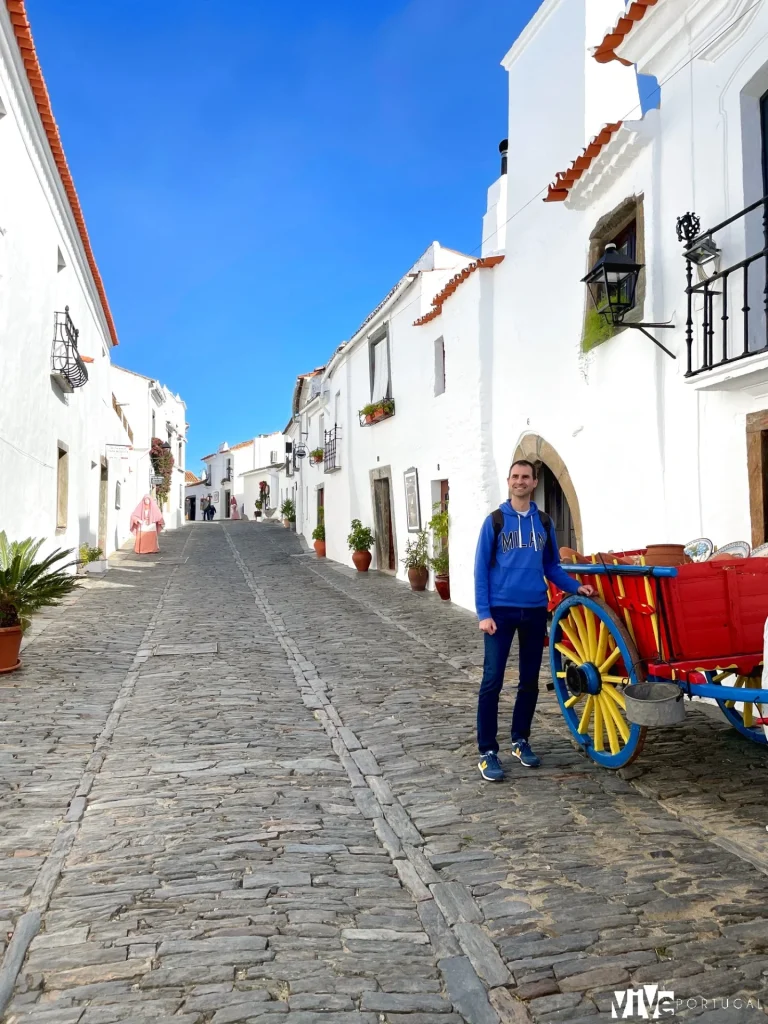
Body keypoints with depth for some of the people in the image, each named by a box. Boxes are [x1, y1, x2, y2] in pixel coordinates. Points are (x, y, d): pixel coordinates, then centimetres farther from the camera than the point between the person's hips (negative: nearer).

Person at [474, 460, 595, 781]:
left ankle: (521, 740, 27)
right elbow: (481, 569, -3)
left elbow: (552, 566, 15)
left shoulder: (544, 523, 9)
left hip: (535, 611, 4)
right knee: (492, 680, -3)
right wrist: (484, 613, -10)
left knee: (530, 680, 12)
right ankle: (487, 751, 4)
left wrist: (576, 587, -1)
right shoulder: (495, 521, -2)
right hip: (501, 610, -4)